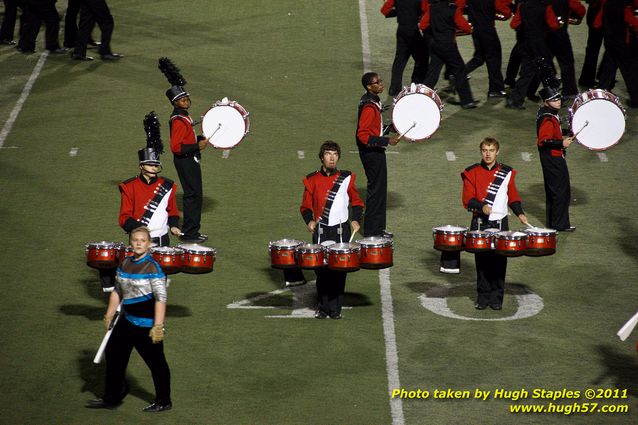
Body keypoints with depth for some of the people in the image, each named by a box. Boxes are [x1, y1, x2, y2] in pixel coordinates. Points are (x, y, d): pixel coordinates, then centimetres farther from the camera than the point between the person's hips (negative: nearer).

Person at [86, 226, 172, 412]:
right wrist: (109, 316, 15)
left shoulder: (152, 267, -17)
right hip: (128, 319, 8)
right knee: (113, 353, 14)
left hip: (147, 323, -8)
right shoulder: (125, 263, 6)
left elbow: (161, 298, -21)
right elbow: (117, 291, 15)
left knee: (155, 362, 3)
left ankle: (163, 402, 17)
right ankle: (111, 398, 26)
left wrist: (158, 326, -25)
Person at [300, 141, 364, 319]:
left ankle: (336, 309, 7)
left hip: (341, 231, 0)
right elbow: (306, 206, 8)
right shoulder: (312, 180, 3)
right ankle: (323, 308, 13)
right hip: (321, 232, 0)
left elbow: (357, 202, 11)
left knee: (339, 270, -1)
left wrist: (356, 220, -4)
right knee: (321, 270, 1)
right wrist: (309, 220, -10)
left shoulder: (346, 178, 2)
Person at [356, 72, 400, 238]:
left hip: (375, 151, 10)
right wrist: (387, 141, -26)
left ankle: (378, 229, 26)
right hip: (372, 153, -10)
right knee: (376, 189, -3)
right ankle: (372, 232, 5)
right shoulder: (369, 107, -24)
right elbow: (363, 135, -28)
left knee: (379, 188, 17)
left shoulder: (372, 100, 7)